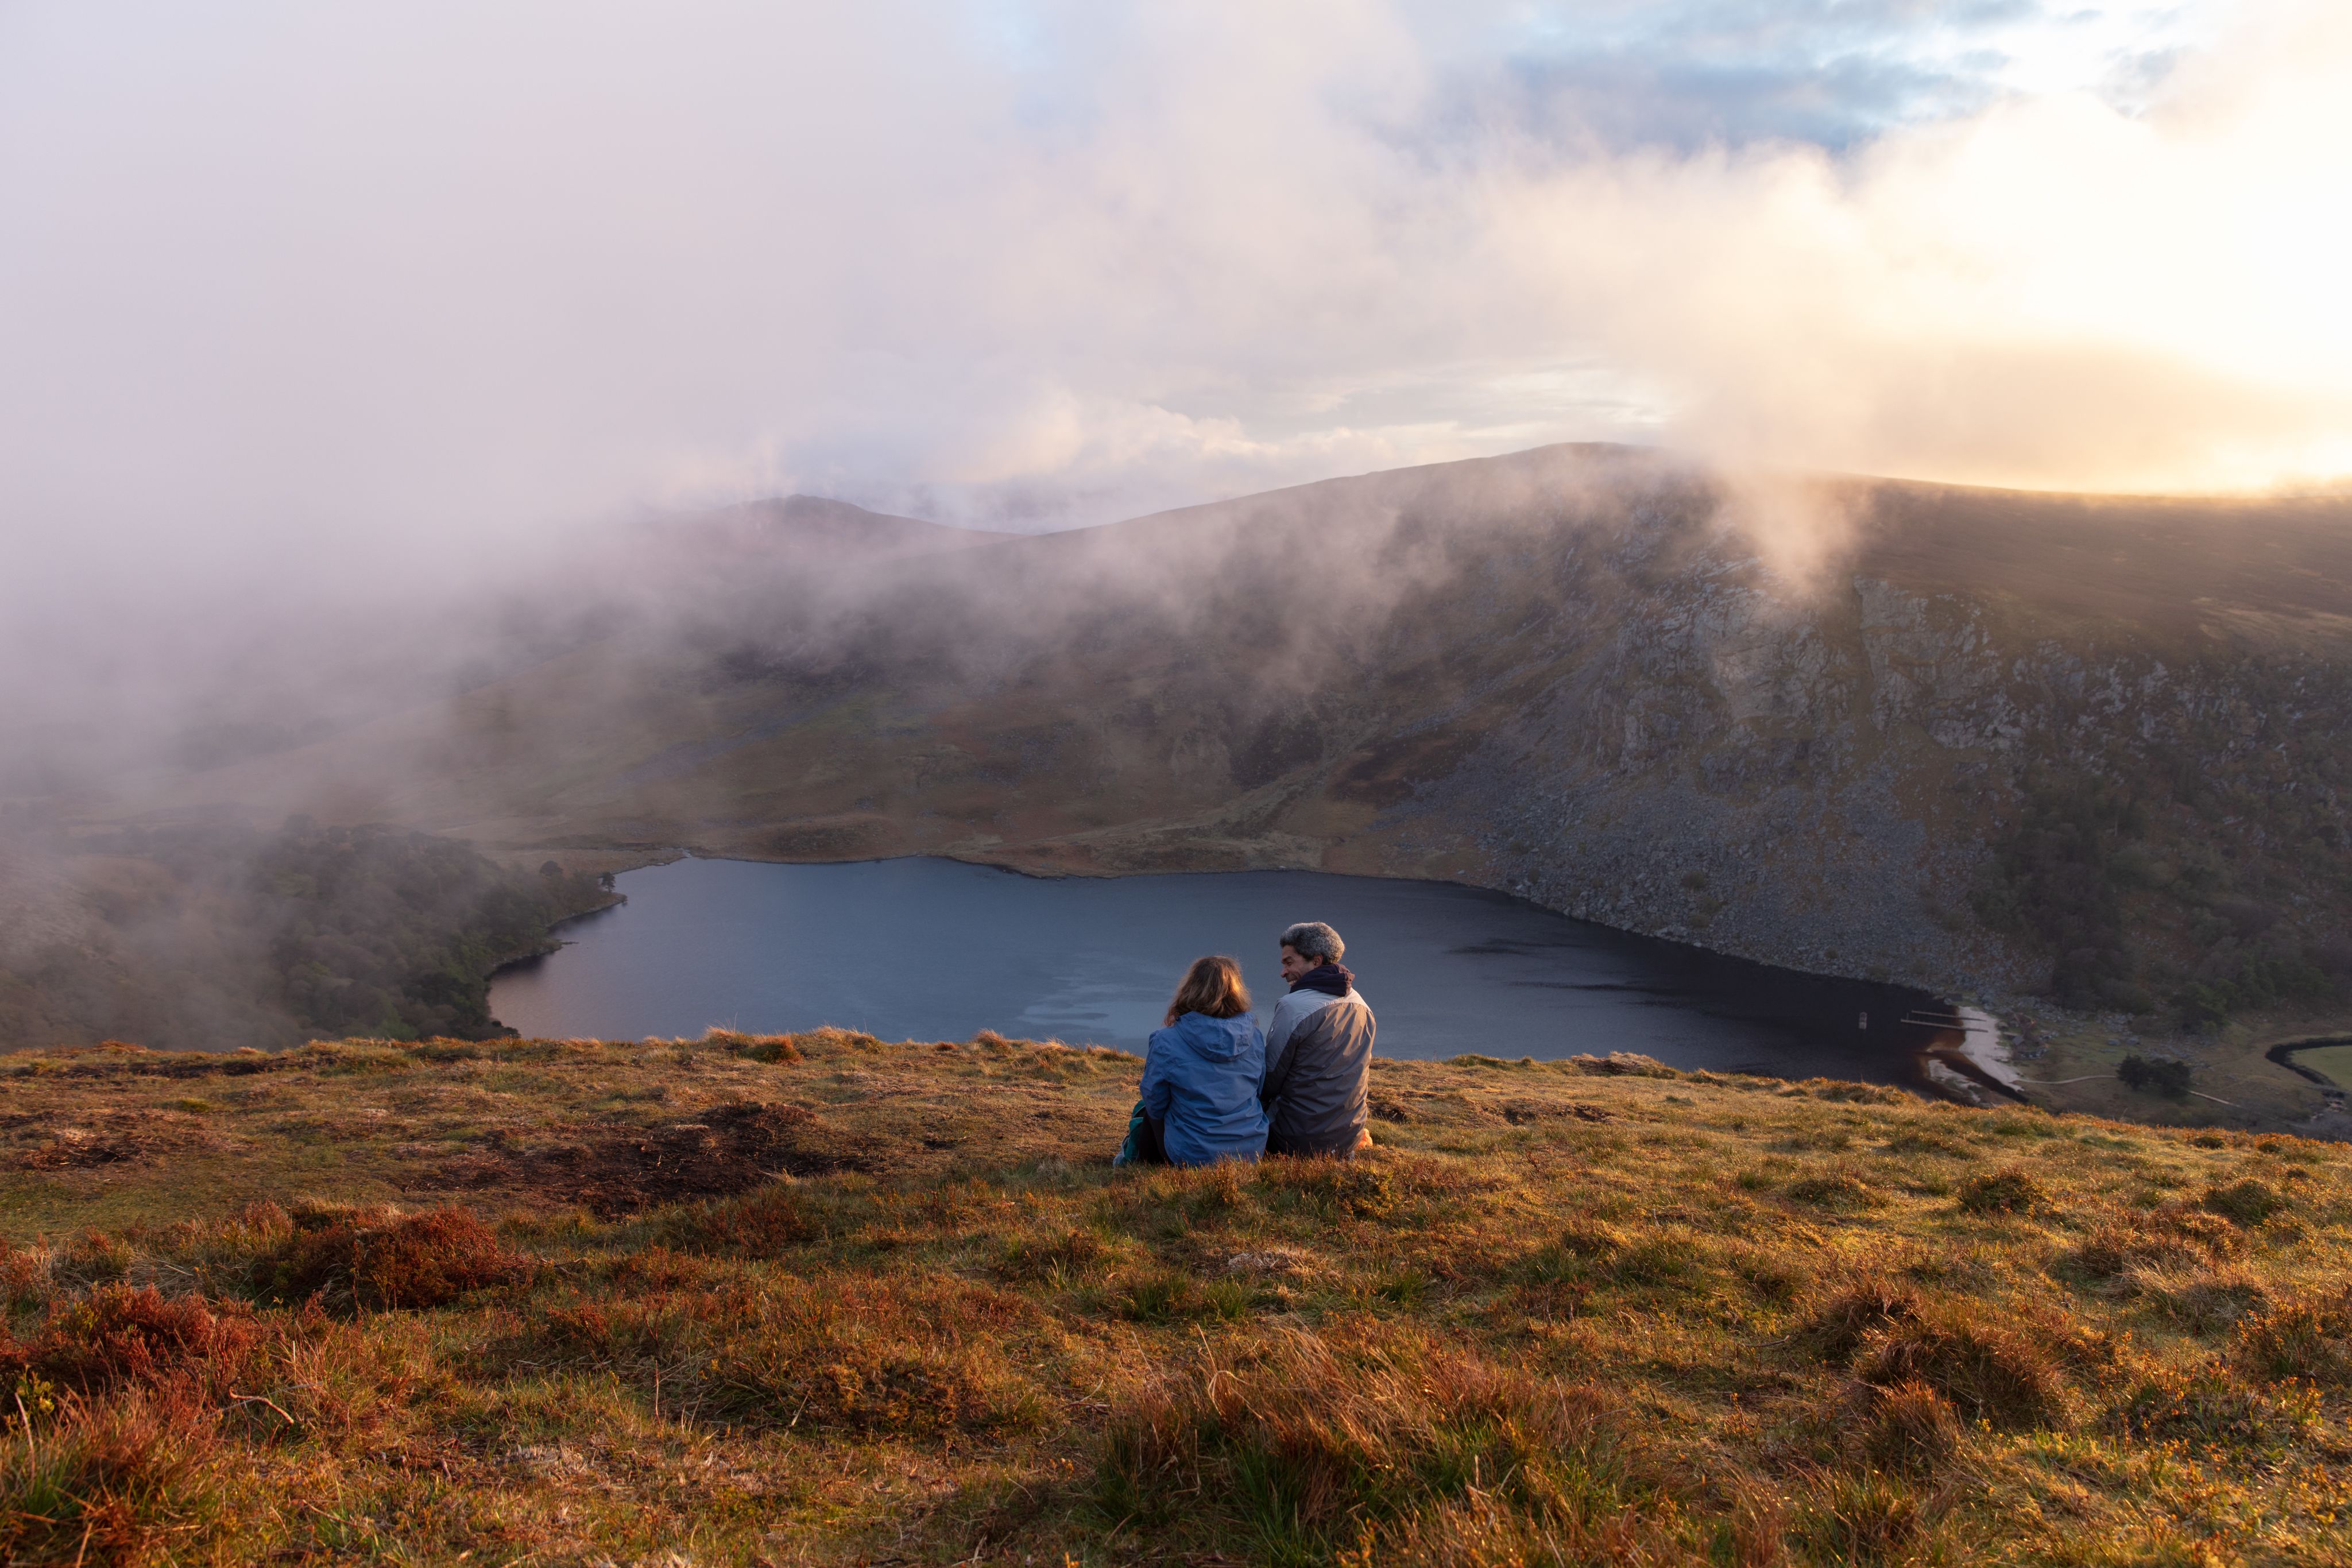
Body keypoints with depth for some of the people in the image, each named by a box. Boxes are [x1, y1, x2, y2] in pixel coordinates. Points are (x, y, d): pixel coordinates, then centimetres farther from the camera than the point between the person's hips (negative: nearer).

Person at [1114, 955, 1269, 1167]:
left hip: (1191, 1156, -4)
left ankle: (1135, 1159, 47)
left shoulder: (1166, 1042, -15)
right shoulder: (1254, 1036, -4)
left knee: (1145, 1111, 27)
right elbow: (1261, 1091, 9)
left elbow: (1155, 1103, -4)